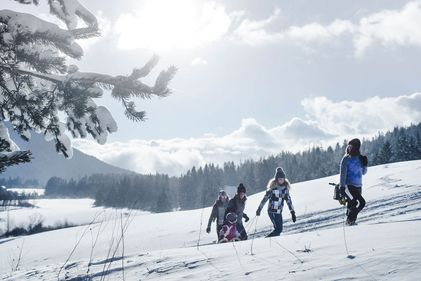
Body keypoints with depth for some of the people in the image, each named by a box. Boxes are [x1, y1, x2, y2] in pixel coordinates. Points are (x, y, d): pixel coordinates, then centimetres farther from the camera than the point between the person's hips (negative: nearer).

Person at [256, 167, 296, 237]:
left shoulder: (285, 187, 5)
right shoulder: (273, 187, -12)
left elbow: (288, 200, 9)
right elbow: (265, 198, -9)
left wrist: (292, 212, 7)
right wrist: (259, 209, -6)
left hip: (279, 212, 6)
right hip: (272, 211, -6)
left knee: (278, 229, 6)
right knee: (278, 229, -14)